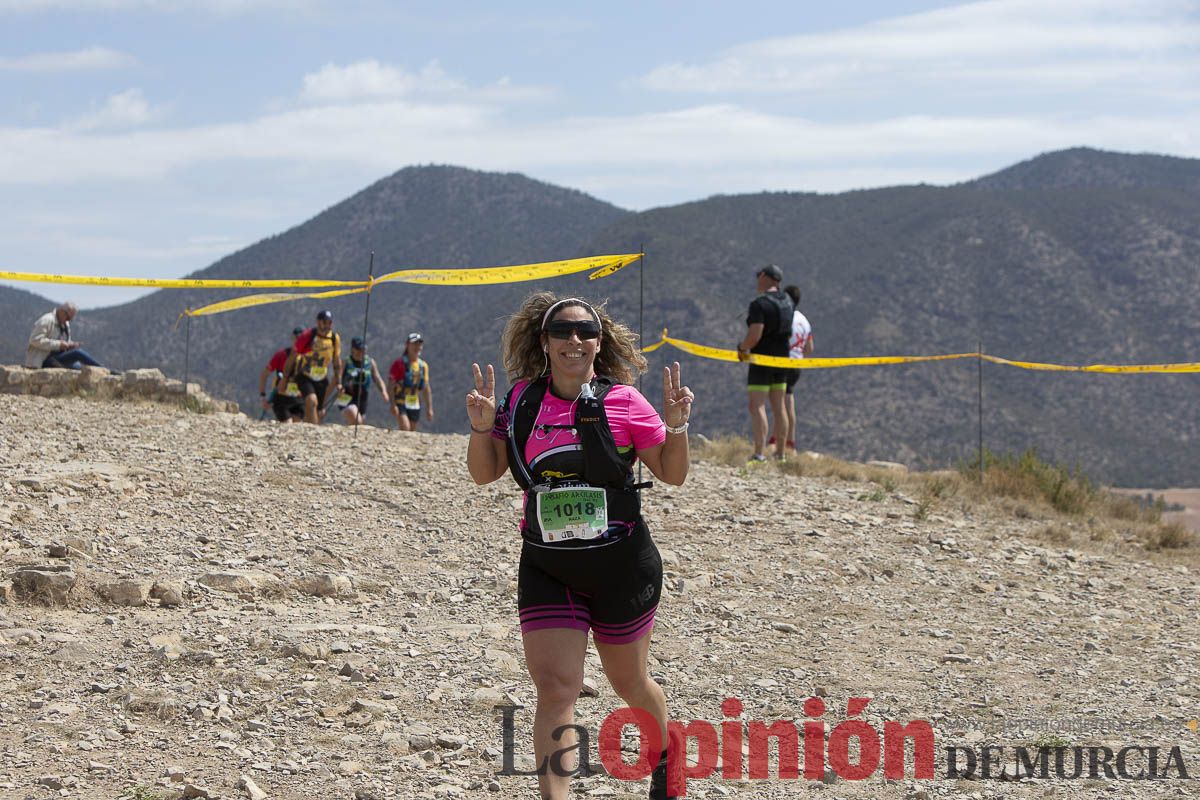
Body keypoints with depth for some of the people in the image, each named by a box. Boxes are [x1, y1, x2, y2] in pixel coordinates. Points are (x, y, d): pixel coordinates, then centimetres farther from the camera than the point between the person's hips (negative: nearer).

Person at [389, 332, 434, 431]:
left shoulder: (423, 366, 11)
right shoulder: (399, 363, -6)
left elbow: (426, 389, 16)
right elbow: (390, 386, -9)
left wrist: (429, 408, 12)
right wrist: (393, 405, -18)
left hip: (415, 405, 6)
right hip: (400, 404, -6)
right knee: (405, 429, -24)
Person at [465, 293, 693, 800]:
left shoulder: (622, 401, -8)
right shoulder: (522, 400, 0)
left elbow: (673, 474, -1)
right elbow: (484, 473, 7)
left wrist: (677, 425, -17)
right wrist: (482, 427, -11)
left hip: (621, 567, -1)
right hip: (547, 571, 2)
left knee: (629, 683, 17)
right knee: (554, 690, -12)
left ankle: (667, 755, 48)